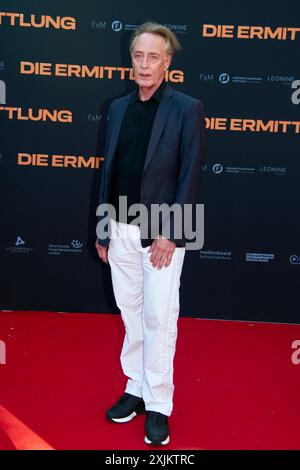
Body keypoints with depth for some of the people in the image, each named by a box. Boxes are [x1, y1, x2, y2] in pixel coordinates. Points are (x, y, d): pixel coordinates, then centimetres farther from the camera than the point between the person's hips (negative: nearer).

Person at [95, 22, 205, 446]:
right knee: (131, 315, 14)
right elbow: (109, 169, 12)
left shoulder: (187, 108, -6)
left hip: (161, 232, -5)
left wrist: (170, 234, -15)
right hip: (121, 230, 5)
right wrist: (102, 229, 11)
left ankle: (159, 404, 15)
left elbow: (190, 175, -10)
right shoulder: (118, 107, 9)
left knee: (160, 319, 1)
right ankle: (136, 389, 30)